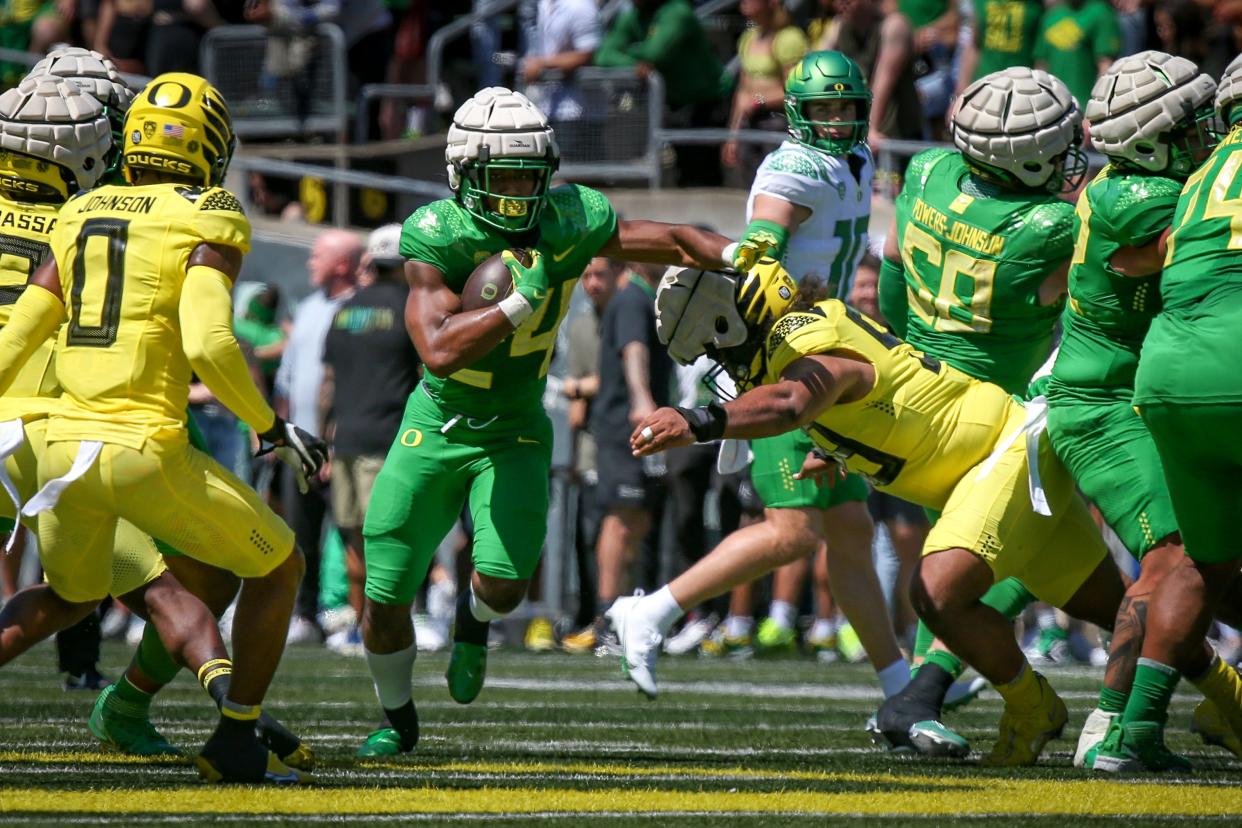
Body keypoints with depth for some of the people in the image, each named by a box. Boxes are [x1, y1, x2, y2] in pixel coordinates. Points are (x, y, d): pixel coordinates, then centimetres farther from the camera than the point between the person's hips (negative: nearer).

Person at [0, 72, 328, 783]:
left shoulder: (81, 218, 13)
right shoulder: (207, 225, -4)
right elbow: (208, 344, -18)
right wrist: (273, 428, -6)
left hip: (64, 449, 6)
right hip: (146, 452, -6)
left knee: (70, 598, 31)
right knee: (279, 567, 15)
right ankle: (235, 742, 12)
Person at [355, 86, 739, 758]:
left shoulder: (568, 222, -14)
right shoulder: (436, 236, -25)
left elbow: (671, 241, -2)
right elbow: (438, 351, -35)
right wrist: (522, 300, -38)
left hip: (515, 432, 2)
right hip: (437, 425, -1)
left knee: (505, 584, -19)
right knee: (385, 601, 0)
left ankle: (473, 619, 21)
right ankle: (398, 720, 30)